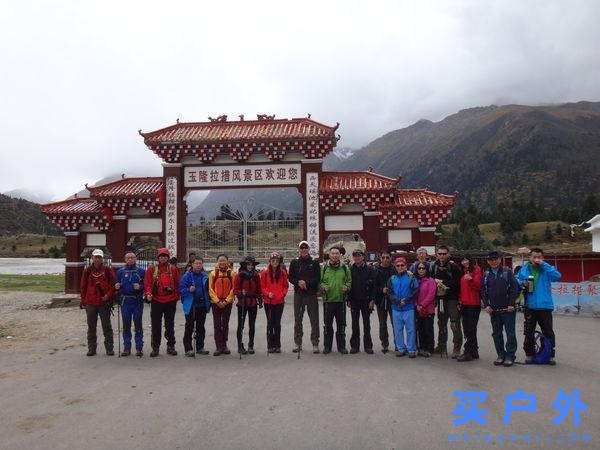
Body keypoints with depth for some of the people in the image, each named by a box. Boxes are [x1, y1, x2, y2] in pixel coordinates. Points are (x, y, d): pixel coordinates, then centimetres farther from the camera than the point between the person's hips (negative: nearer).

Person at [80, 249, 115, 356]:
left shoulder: (107, 271, 0)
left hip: (104, 302, -2)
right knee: (91, 327, 10)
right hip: (90, 303, 2)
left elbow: (113, 285, 1)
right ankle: (91, 349, 19)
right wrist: (83, 300, 4)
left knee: (107, 327, 3)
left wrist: (108, 295, -12)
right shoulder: (87, 271, 5)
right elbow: (83, 286, 8)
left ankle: (109, 348, 11)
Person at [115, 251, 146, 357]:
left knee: (138, 324, 1)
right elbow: (117, 287, 13)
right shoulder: (120, 272, 10)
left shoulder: (141, 271, 5)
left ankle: (139, 348, 8)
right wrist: (117, 287, -9)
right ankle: (126, 347, 14)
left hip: (138, 301, -2)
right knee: (126, 325, 6)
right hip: (125, 301, 2)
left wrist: (140, 287, -15)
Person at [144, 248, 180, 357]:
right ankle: (155, 347, 12)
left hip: (170, 301, 1)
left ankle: (171, 346, 18)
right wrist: (148, 293, -18)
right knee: (156, 326, 3)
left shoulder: (173, 269, 6)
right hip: (156, 300, -1)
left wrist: (177, 296, 4)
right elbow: (147, 283, -2)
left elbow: (177, 284, 8)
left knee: (170, 325, 9)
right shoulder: (152, 269, 3)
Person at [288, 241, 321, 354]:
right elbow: (290, 277, 7)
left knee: (314, 321, -1)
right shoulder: (294, 262, 8)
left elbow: (318, 278, -1)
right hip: (298, 294, 2)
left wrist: (307, 282, -14)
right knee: (297, 320, 8)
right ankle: (298, 343, 18)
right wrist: (298, 282, -11)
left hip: (312, 294, -2)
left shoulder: (314, 263, 3)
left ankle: (315, 344, 7)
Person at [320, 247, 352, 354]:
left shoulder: (344, 267, 7)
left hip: (341, 300, 1)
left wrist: (346, 287, -8)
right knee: (327, 325, 6)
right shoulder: (324, 267, 4)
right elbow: (319, 281, 7)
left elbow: (349, 281, 11)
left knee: (341, 324, 7)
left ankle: (341, 346, 19)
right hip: (328, 300, -1)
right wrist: (323, 287, -12)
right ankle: (327, 346, 17)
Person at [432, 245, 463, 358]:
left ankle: (457, 348, 1)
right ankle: (441, 346, 26)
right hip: (440, 299, 6)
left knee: (455, 324, -7)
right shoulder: (434, 266, 10)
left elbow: (457, 282, -15)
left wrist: (443, 283, -15)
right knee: (441, 323, 15)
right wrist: (436, 283, -3)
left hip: (452, 299, -6)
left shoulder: (454, 266, -7)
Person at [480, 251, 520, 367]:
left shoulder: (507, 272, 0)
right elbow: (483, 291, 10)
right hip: (493, 310, 4)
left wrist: (511, 304, -10)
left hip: (507, 309, -4)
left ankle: (510, 356, 9)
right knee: (496, 333, 9)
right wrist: (486, 305, 0)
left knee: (510, 333, 0)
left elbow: (514, 288, -5)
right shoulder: (486, 274, 10)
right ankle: (501, 355, 20)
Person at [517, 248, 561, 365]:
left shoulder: (546, 268, 1)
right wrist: (522, 283, -11)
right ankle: (529, 354, 22)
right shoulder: (524, 269, 6)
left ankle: (551, 355, 18)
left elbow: (557, 276, -16)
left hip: (545, 306, -1)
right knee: (529, 332, 10)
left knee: (548, 332, 5)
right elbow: (517, 281, 11)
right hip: (529, 306, 2)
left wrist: (543, 264, -17)